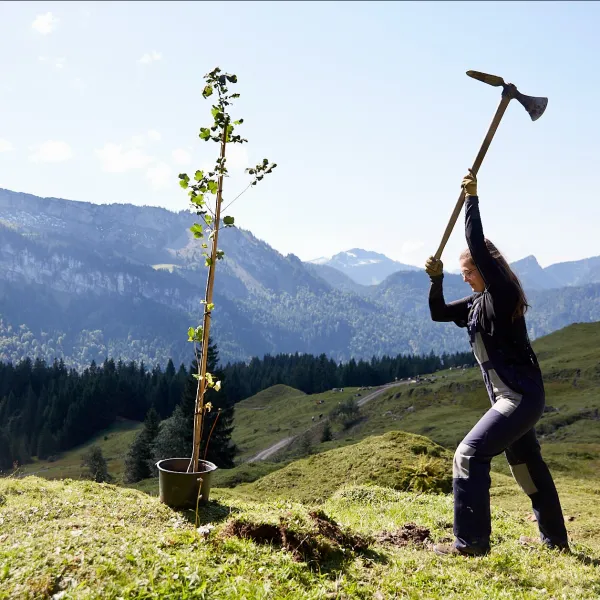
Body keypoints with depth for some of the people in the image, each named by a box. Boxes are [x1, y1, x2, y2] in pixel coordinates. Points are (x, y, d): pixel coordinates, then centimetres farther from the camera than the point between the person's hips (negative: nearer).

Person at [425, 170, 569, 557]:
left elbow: (479, 246, -23)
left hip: (520, 397, -10)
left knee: (470, 455, -15)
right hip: (515, 397, 10)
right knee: (528, 467, 20)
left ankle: (471, 542, -11)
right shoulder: (478, 304, 11)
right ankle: (556, 541, 37)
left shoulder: (503, 294, -13)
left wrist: (472, 198, -16)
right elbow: (438, 313, 16)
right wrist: (436, 279, 1)